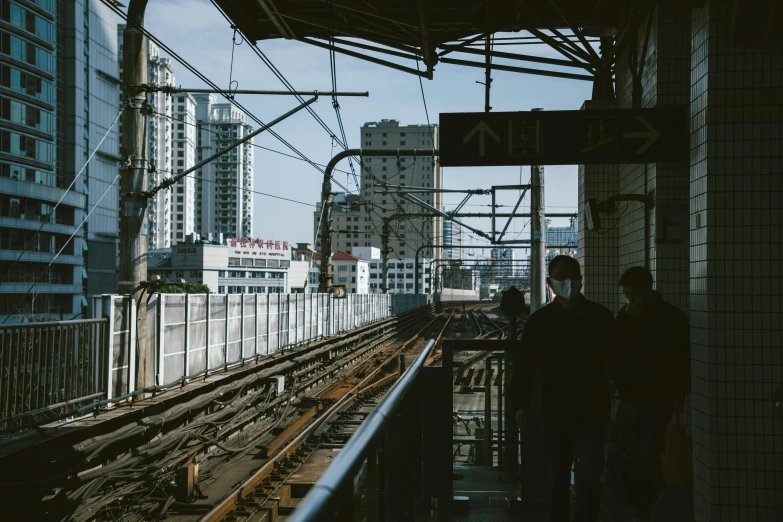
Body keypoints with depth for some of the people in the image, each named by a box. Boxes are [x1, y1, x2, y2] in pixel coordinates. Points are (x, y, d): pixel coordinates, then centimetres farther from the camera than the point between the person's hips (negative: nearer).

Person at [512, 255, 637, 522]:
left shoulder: (599, 316, 2)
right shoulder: (539, 321, 1)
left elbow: (616, 360, 6)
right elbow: (524, 366, 0)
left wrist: (628, 397, 6)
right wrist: (523, 404, -9)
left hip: (592, 411, -1)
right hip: (556, 412, 1)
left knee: (589, 478, -5)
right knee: (557, 480, 10)